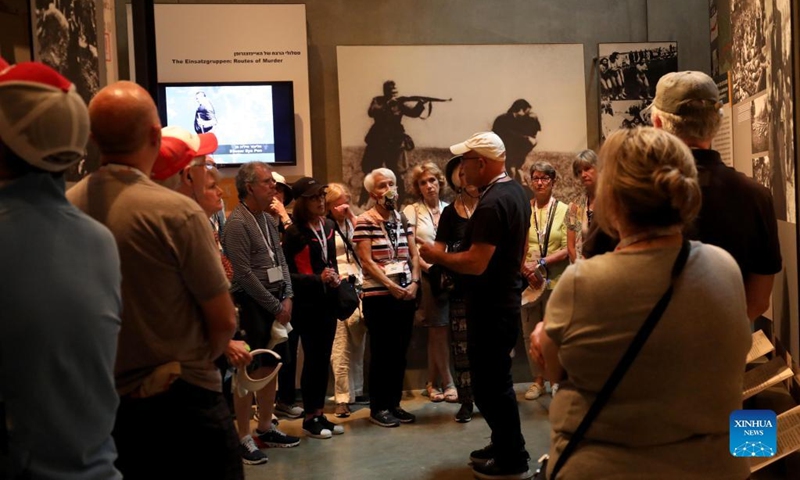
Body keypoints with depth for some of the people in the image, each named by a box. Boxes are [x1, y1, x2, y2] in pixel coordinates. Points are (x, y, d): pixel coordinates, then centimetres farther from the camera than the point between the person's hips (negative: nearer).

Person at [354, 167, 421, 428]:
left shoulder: (402, 219, 11)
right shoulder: (364, 221, -7)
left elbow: (413, 254, 9)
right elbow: (367, 261, -12)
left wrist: (414, 282, -6)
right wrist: (391, 286, -16)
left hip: (406, 294, 5)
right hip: (379, 296, -5)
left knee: (400, 352, 10)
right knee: (381, 352, 1)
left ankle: (394, 403, 20)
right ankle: (378, 407, 12)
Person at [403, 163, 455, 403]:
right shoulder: (412, 211, 1)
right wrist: (428, 267, -16)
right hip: (427, 275, -3)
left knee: (438, 331, 6)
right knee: (439, 329, -3)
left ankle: (433, 383, 16)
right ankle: (448, 384, 6)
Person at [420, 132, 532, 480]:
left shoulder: (491, 204, -23)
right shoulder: (516, 192, 10)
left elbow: (476, 263, -28)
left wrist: (437, 257, -14)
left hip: (490, 307, -10)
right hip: (507, 298, 11)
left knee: (490, 385, 0)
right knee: (496, 380, 20)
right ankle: (504, 445, 32)